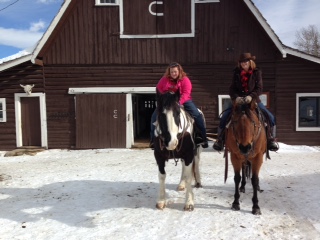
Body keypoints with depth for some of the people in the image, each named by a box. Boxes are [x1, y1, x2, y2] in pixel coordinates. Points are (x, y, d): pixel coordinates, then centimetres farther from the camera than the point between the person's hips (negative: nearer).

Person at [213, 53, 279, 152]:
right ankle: (220, 139, -1)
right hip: (238, 100, 0)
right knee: (224, 116, -17)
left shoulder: (257, 72, 1)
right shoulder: (236, 73, 3)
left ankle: (270, 138, 10)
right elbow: (231, 89, -2)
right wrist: (236, 97, -22)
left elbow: (259, 88, -7)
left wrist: (251, 96, -25)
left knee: (270, 117, -12)